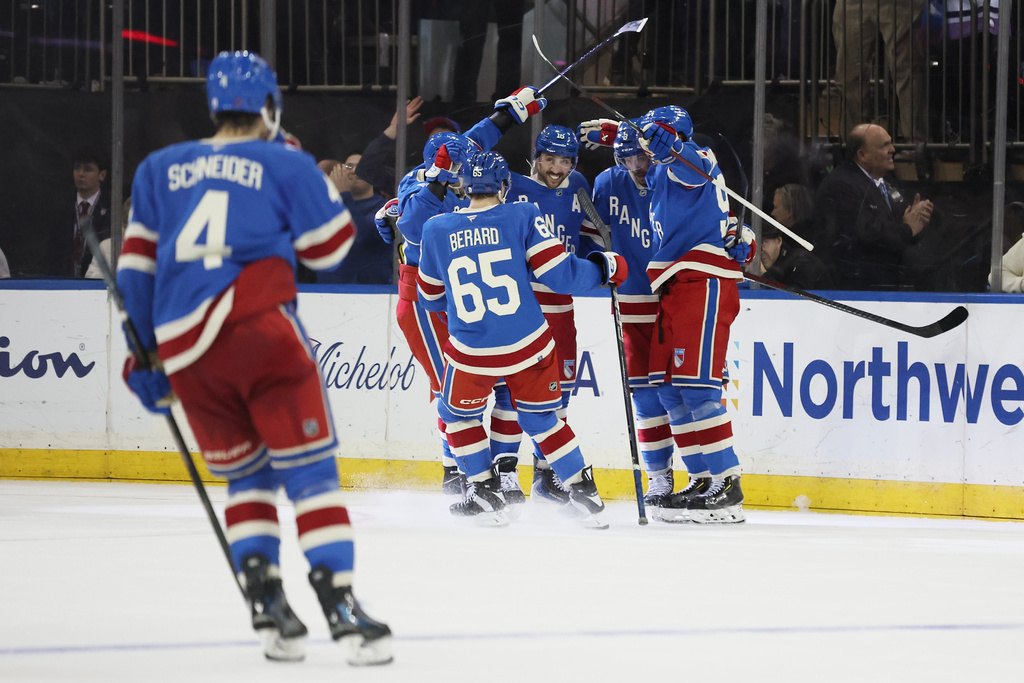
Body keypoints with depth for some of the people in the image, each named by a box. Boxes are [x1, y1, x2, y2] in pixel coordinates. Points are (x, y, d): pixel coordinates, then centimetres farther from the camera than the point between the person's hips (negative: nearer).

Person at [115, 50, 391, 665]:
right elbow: (331, 246, 13)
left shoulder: (159, 170, 20)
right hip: (261, 329, -4)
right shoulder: (286, 165, 9)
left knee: (245, 473, 18)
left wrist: (146, 355, 26)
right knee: (309, 469, -1)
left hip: (184, 349, 4)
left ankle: (266, 601, 6)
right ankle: (340, 604, -11)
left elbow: (136, 266, 19)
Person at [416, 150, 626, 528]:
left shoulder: (436, 229, 1)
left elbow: (431, 298, 13)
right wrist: (604, 268, 8)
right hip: (530, 346, 1)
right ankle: (585, 495, 17)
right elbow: (560, 274, -9)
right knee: (541, 419, 19)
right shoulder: (523, 217, -5)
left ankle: (485, 493, 18)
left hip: (472, 353, -1)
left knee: (457, 413, 25)